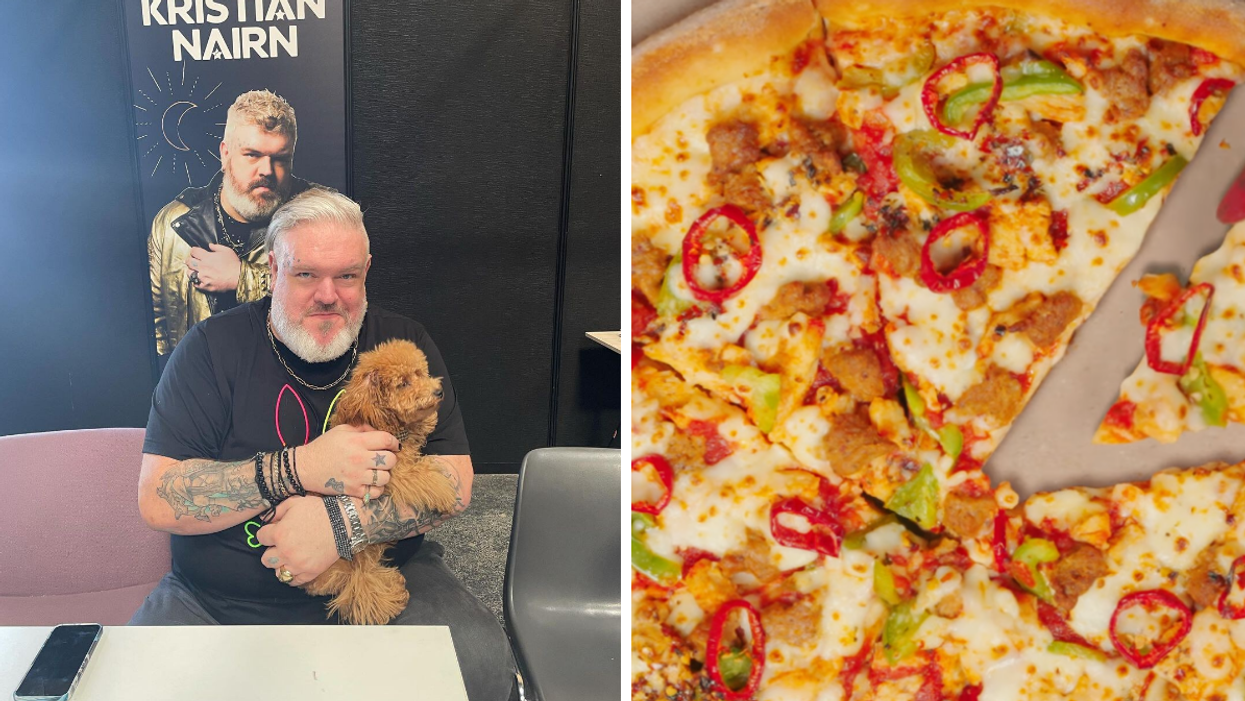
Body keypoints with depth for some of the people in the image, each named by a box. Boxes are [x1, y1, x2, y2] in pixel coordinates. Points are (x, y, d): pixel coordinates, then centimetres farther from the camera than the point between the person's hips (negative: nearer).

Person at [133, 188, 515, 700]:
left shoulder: (403, 345, 1)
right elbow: (157, 500, -12)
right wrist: (300, 469, -24)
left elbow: (455, 482, -6)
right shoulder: (213, 346, -4)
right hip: (220, 603, 0)